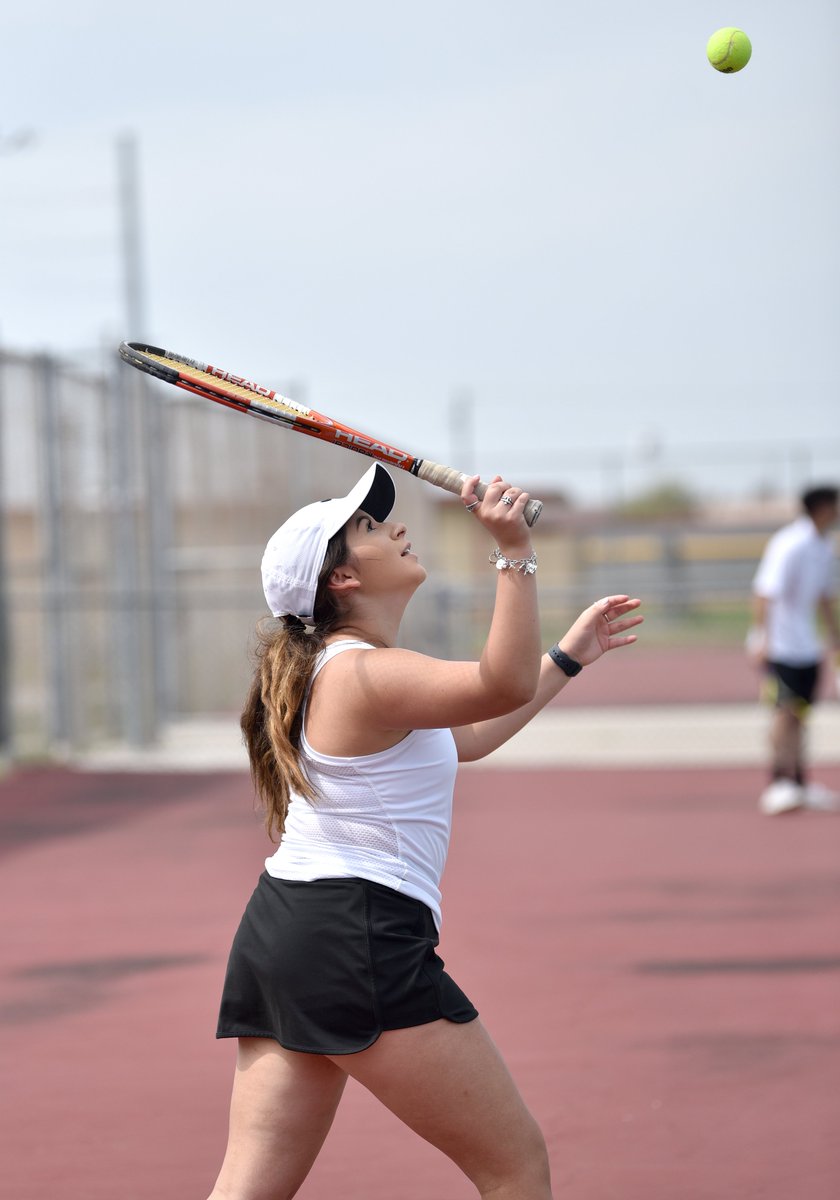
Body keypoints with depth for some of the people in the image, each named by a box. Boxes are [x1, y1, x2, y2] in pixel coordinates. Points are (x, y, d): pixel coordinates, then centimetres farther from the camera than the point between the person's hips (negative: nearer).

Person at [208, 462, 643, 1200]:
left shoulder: (347, 670, 19)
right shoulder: (366, 674, -13)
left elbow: (465, 737, 31)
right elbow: (505, 684, -29)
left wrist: (568, 656, 34)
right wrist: (515, 551, -34)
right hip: (357, 944, -10)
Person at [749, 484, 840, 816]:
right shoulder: (790, 546, -17)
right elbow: (764, 593, -22)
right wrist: (762, 638, -27)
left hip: (806, 646, 9)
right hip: (779, 645, -9)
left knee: (799, 714, 12)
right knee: (786, 710, -17)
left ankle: (800, 785, 19)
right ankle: (777, 785, -21)